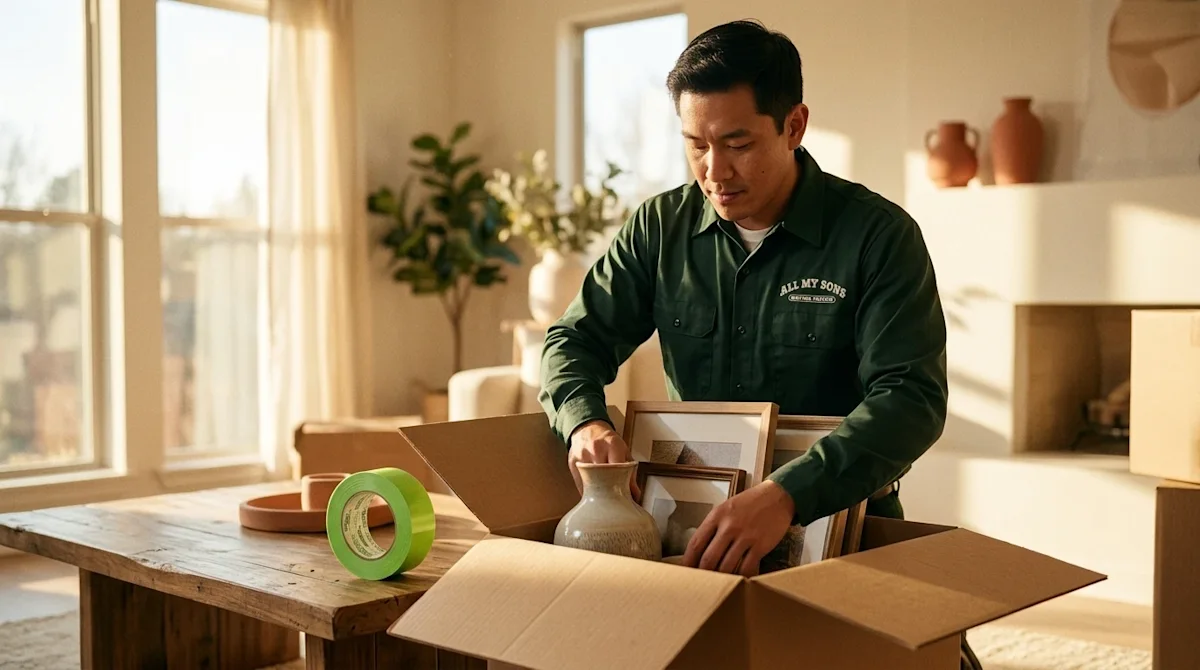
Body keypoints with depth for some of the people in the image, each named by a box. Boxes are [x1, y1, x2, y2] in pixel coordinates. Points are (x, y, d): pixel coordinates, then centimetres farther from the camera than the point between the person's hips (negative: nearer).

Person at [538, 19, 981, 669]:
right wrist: (586, 423, -18)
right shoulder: (659, 229, 3)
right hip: (694, 519, 2)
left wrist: (786, 495, -34)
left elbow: (912, 397, -18)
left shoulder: (878, 235, -9)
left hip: (842, 520, -2)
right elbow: (575, 340, 7)